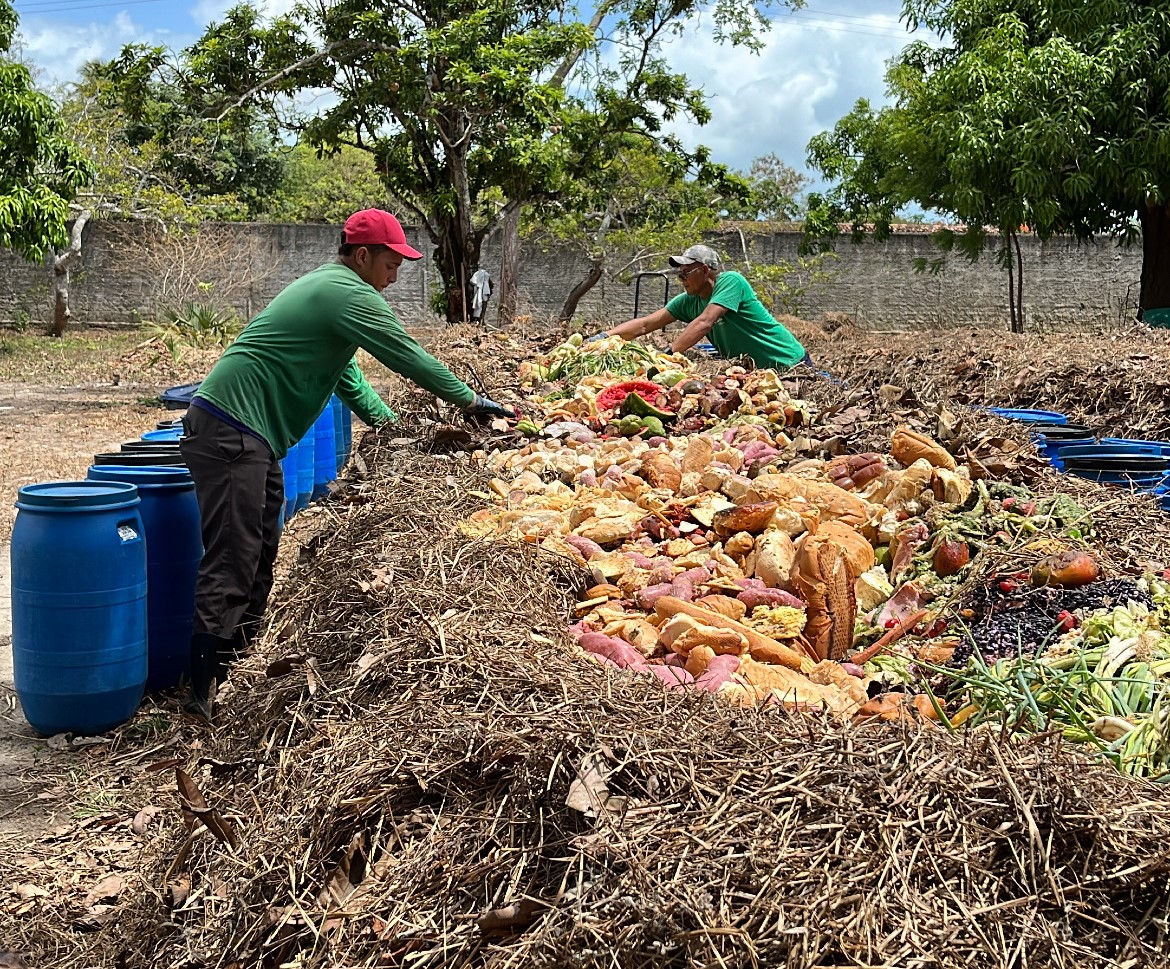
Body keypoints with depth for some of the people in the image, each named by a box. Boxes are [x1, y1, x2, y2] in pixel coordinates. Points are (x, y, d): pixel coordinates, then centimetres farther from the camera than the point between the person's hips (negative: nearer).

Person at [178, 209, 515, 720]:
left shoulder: (324, 286, 22)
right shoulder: (349, 295, -11)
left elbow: (346, 376, 28)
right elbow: (408, 357, -11)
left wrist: (390, 423, 22)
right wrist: (471, 402, -2)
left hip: (250, 438, 11)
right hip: (231, 433, -11)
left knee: (258, 561, 14)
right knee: (231, 565, -13)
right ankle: (202, 695, -13)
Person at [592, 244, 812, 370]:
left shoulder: (731, 281, -20)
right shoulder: (689, 301, 0)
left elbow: (704, 323, -33)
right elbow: (645, 324, -4)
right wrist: (603, 337, -16)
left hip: (789, 363, -7)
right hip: (750, 369, 7)